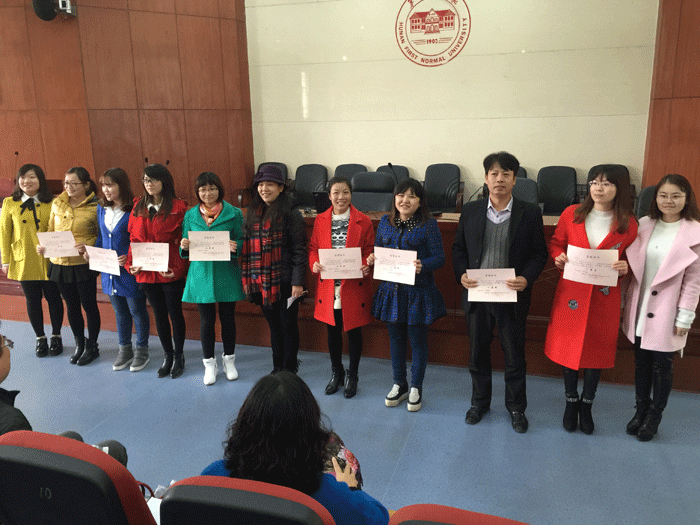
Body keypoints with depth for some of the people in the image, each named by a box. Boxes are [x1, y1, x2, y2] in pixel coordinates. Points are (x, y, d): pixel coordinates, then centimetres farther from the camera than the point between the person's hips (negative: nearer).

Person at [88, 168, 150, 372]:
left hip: (130, 271, -6)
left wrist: (130, 257, -24)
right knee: (120, 312, 18)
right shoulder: (101, 208, 7)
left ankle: (142, 350, 23)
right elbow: (101, 236, 16)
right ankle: (125, 350, 32)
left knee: (137, 310, 7)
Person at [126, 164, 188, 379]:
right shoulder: (138, 207, 8)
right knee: (159, 314, 15)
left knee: (175, 313, 7)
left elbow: (183, 241, -9)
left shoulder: (178, 208, -8)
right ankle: (167, 355, 30)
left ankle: (179, 355, 25)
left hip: (171, 272, -4)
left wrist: (176, 268, -17)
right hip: (146, 272, 5)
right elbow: (133, 238, 8)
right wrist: (131, 263, -4)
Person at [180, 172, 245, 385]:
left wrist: (235, 247, -21)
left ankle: (229, 360, 28)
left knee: (227, 318, 9)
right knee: (206, 320, 7)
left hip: (226, 275, -1)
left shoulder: (233, 213, -1)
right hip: (201, 275, 1)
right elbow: (185, 251, 11)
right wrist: (184, 246, -12)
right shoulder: (191, 216, 7)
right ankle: (209, 364, 24)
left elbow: (242, 242, 1)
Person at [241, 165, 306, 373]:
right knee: (273, 325, 17)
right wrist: (246, 277, 11)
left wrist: (298, 282, -14)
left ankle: (289, 370, 20)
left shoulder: (290, 214, -9)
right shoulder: (253, 213, 11)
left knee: (288, 326, 6)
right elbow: (247, 248, 14)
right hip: (261, 282, 6)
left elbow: (299, 249, -11)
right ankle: (277, 368, 30)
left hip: (284, 281, -6)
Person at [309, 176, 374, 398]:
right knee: (332, 330, 14)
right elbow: (313, 248, 9)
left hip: (354, 286, -3)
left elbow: (370, 251, -1)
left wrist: (366, 266, -20)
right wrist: (314, 263, -10)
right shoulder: (320, 220, 5)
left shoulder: (363, 221, -3)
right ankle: (336, 372, 33)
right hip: (328, 286, 3)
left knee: (353, 330, 7)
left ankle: (352, 375, 25)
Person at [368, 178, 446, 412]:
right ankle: (399, 384, 32)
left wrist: (423, 266, -28)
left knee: (418, 339, 7)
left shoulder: (429, 224, -8)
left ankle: (416, 388, 25)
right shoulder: (385, 222, 6)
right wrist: (372, 259, -7)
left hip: (419, 292, -4)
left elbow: (439, 257, -10)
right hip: (391, 290, 4)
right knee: (395, 338, 14)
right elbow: (378, 251, 15)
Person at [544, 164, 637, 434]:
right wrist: (558, 257, -11)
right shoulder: (571, 214, -2)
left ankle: (586, 405, 32)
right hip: (571, 293, 1)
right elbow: (556, 243, 10)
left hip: (604, 298, 0)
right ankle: (571, 402, 31)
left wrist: (625, 267, -13)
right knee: (568, 348, 10)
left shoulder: (628, 224, -4)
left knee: (597, 351, 11)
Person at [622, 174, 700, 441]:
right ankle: (641, 409, 31)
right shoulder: (644, 225, 2)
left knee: (662, 365, 7)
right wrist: (625, 301, 7)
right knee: (641, 362, 14)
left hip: (667, 311, -3)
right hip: (640, 308, 3)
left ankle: (654, 416, 27)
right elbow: (633, 266, 7)